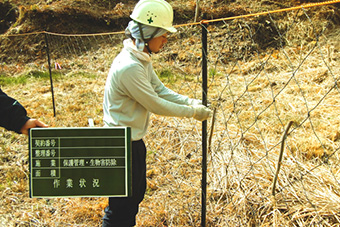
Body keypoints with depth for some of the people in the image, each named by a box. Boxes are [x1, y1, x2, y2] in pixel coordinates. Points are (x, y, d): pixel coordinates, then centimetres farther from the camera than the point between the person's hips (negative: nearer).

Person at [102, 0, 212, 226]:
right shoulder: (129, 67, -28)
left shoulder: (143, 59, 5)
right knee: (122, 203, 3)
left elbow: (160, 90, 9)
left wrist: (190, 101, -4)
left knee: (136, 193, 23)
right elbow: (155, 105, -22)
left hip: (134, 141, 10)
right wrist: (192, 112, -12)